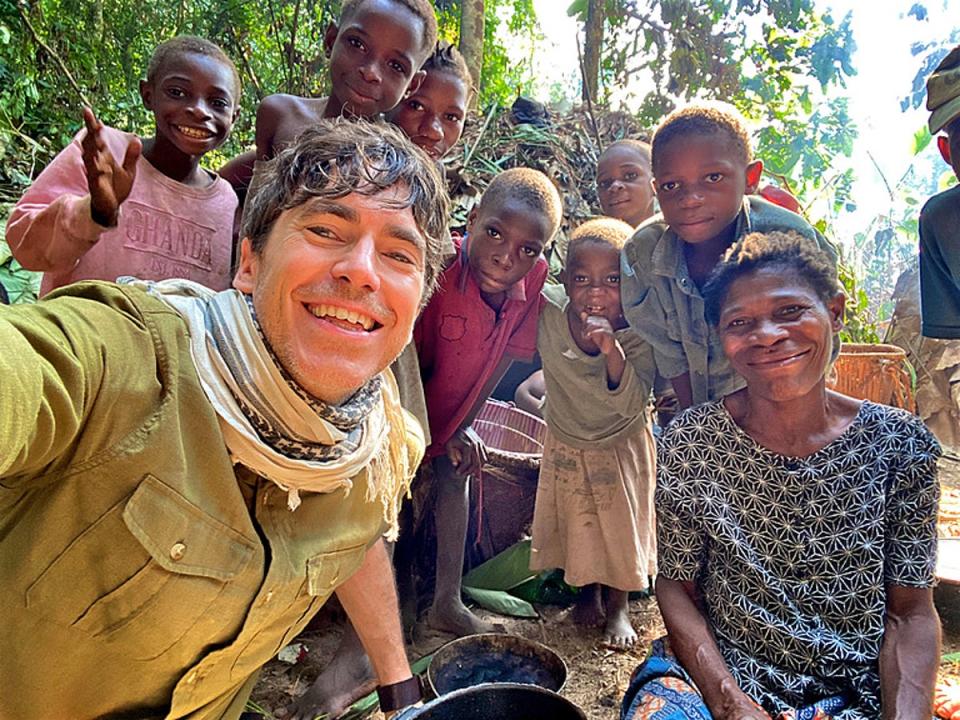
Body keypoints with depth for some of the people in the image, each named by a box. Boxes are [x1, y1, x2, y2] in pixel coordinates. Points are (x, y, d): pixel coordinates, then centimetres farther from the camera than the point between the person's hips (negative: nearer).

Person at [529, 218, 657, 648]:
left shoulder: (638, 335, -30)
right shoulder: (548, 312, -26)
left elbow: (631, 405, -39)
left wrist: (612, 350, -50)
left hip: (621, 447, -2)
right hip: (565, 443, 2)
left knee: (621, 524, 13)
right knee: (575, 521, 20)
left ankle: (617, 607, 38)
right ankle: (587, 591, 47)